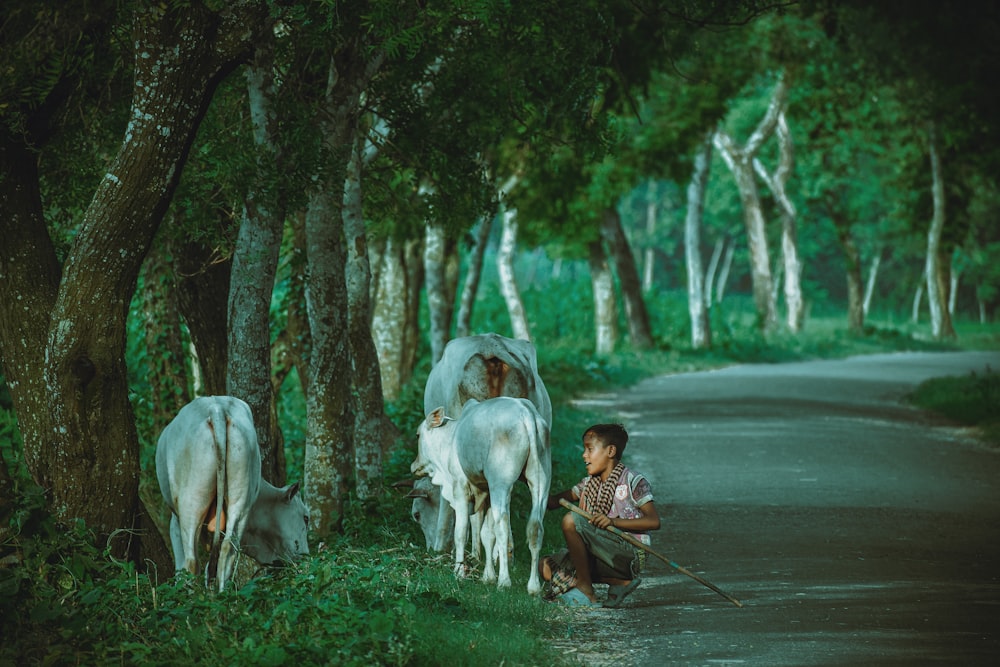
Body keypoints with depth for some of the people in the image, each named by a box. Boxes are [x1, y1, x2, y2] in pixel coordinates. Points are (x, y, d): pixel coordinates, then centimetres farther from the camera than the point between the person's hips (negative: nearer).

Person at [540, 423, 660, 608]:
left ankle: (585, 589, -15)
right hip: (603, 554, 8)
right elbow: (553, 502, 14)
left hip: (629, 554, -8)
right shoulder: (589, 483, 16)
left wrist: (613, 521, -23)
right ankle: (618, 582, -3)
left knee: (571, 520, -23)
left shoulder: (633, 481, -5)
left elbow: (654, 521, -14)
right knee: (547, 568, -4)